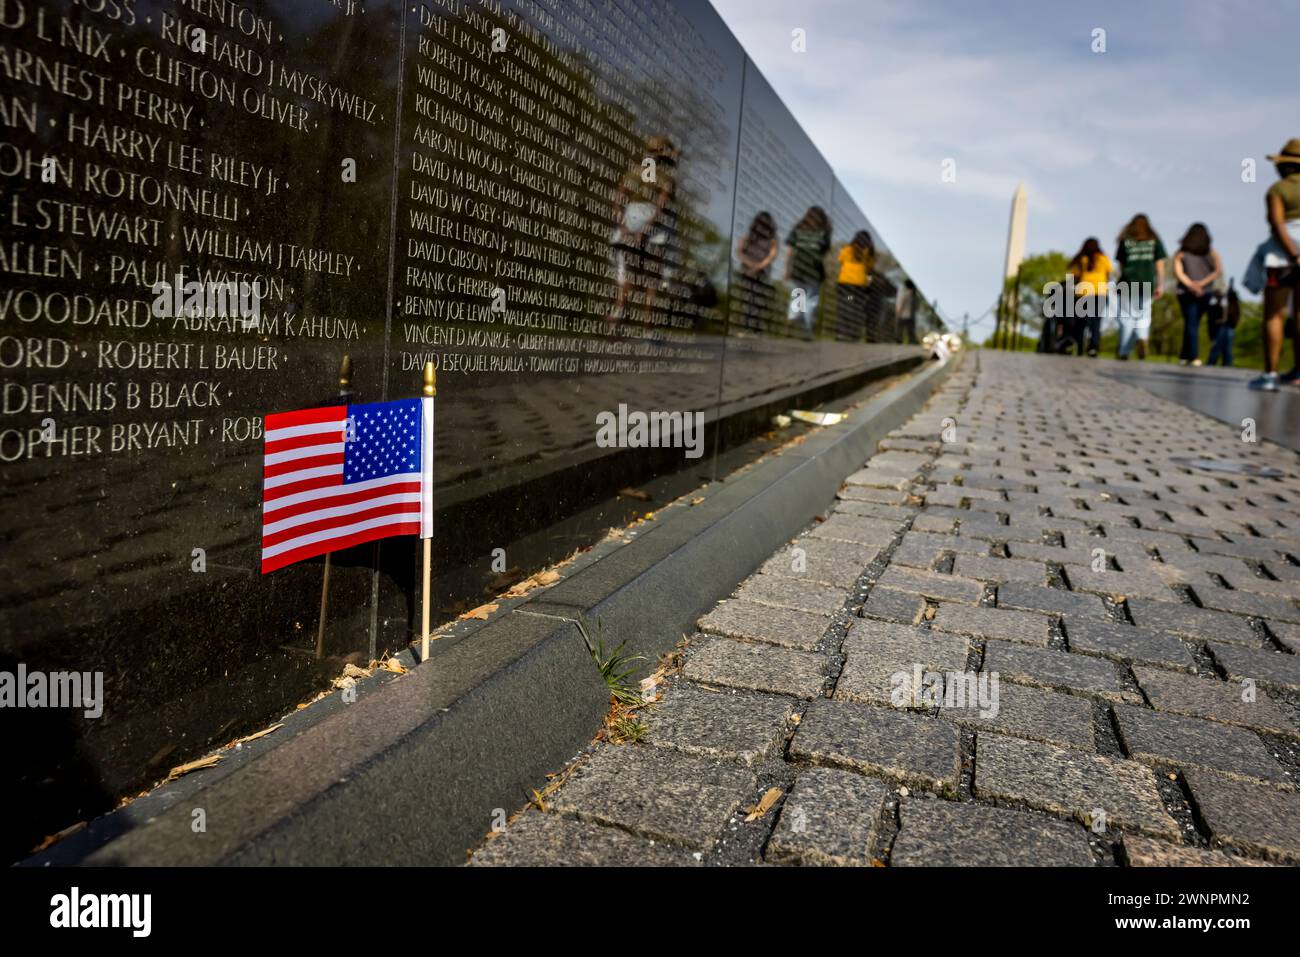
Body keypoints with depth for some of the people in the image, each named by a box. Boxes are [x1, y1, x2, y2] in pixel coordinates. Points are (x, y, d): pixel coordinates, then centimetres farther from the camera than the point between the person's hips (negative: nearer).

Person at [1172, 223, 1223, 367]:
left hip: (1186, 292, -1)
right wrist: (1201, 283, -10)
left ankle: (1194, 356, -11)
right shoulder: (1211, 252, 8)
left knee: (1190, 324, -1)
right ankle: (1185, 355, 14)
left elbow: (1178, 272, -9)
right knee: (1193, 324, 12)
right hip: (1206, 293, 1)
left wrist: (1191, 285, -16)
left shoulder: (1180, 252, 4)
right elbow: (1219, 271, -3)